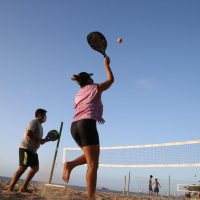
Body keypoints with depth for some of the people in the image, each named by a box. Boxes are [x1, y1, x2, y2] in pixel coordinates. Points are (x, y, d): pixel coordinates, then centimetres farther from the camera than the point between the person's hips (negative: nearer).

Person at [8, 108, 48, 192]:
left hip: (32, 150, 10)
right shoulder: (34, 122, -7)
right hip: (26, 148, -10)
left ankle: (23, 188, 10)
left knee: (35, 168, 7)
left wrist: (43, 140, 4)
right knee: (22, 168, -12)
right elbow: (28, 133, -23)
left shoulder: (40, 126, 23)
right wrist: (39, 140, -18)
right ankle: (10, 189, -7)